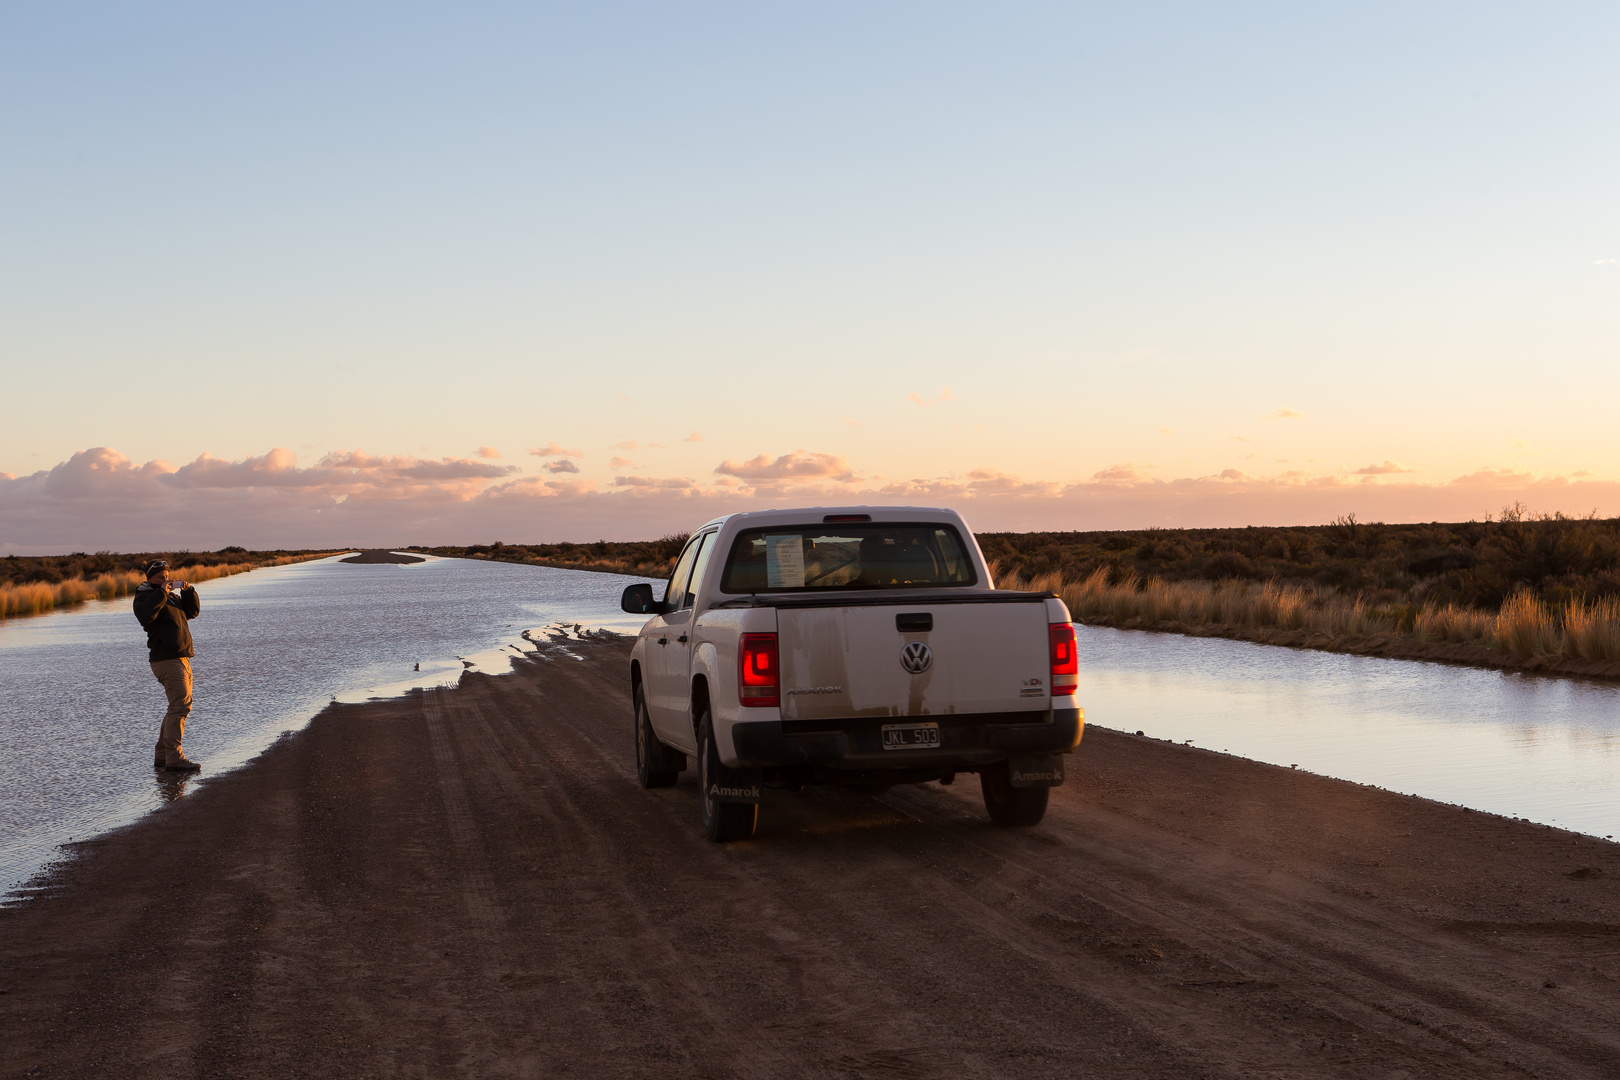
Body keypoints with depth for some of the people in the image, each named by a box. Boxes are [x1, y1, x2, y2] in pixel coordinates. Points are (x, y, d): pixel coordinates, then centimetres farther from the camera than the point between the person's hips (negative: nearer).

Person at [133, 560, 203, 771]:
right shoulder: (144, 597, -5)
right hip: (167, 660, -10)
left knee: (178, 707, 13)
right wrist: (161, 593, -25)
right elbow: (145, 615, -26)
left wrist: (188, 592, 6)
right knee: (181, 705, -18)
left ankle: (161, 756, 18)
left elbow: (192, 611, 20)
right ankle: (174, 757, -20)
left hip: (181, 659, 10)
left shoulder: (172, 596, 21)